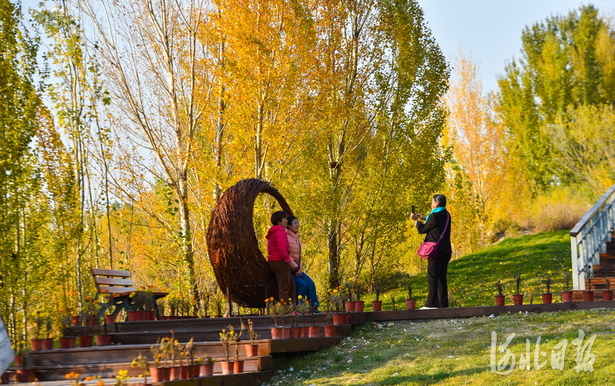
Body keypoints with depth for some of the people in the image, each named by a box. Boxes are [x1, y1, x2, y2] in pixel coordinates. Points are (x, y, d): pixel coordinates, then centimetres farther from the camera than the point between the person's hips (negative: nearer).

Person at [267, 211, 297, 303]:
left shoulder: (273, 233, 24)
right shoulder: (280, 231, -9)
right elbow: (282, 248, -19)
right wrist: (288, 261, -8)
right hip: (280, 262, -10)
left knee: (291, 285, 14)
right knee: (284, 288, -11)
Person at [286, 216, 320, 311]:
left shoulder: (298, 238, 15)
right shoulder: (285, 236, -10)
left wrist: (300, 269, 1)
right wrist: (296, 268, -16)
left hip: (296, 270, 7)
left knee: (310, 283, -11)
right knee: (303, 284, -23)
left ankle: (314, 307, -9)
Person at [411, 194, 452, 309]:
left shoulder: (434, 216, -13)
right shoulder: (446, 215, 12)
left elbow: (422, 230, -3)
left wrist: (416, 220, 14)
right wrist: (423, 218, 34)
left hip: (436, 251, -8)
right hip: (446, 250, 8)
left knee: (432, 277, -8)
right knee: (442, 277, 10)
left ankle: (431, 303, -14)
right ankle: (443, 303, 10)